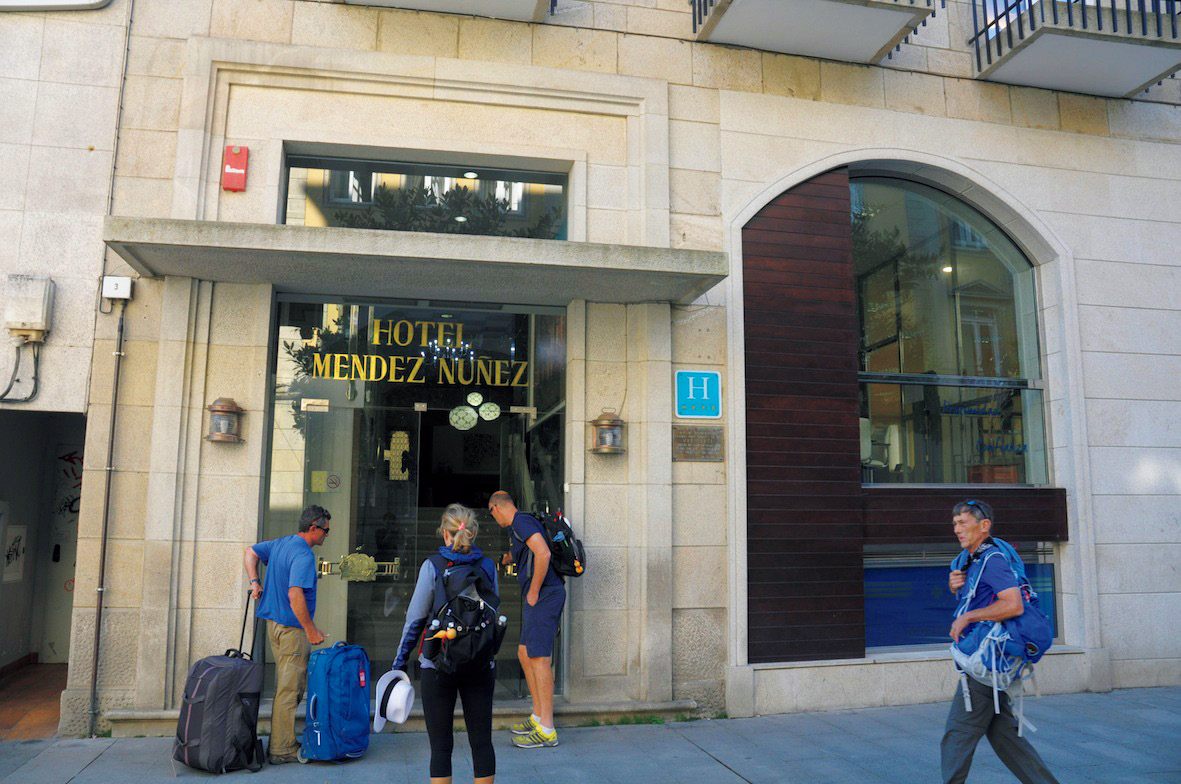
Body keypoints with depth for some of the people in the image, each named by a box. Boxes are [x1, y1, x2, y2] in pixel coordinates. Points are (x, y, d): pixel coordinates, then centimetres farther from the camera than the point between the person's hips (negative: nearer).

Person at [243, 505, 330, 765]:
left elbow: (251, 552, 22)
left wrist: (255, 582, 17)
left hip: (274, 624, 10)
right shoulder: (304, 555, -21)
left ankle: (280, 742, 27)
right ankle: (282, 750, 6)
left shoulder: (280, 543, 9)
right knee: (289, 690, -1)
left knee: (284, 684, 18)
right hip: (292, 628, -10)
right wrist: (311, 631, -23)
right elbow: (295, 595, -28)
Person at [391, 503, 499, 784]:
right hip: (480, 665, 3)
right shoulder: (488, 565, 1)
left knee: (441, 745, 7)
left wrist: (400, 662, 3)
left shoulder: (433, 566, -8)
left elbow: (415, 619, -6)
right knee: (482, 741, 12)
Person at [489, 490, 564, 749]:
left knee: (539, 658, -8)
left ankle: (546, 730, -3)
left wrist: (534, 592, -17)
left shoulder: (522, 521, -10)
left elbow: (543, 554, -25)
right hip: (537, 597, 10)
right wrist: (501, 560, 63)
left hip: (544, 595, -10)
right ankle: (538, 716, 24)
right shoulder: (518, 527, 21)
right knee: (525, 655, 15)